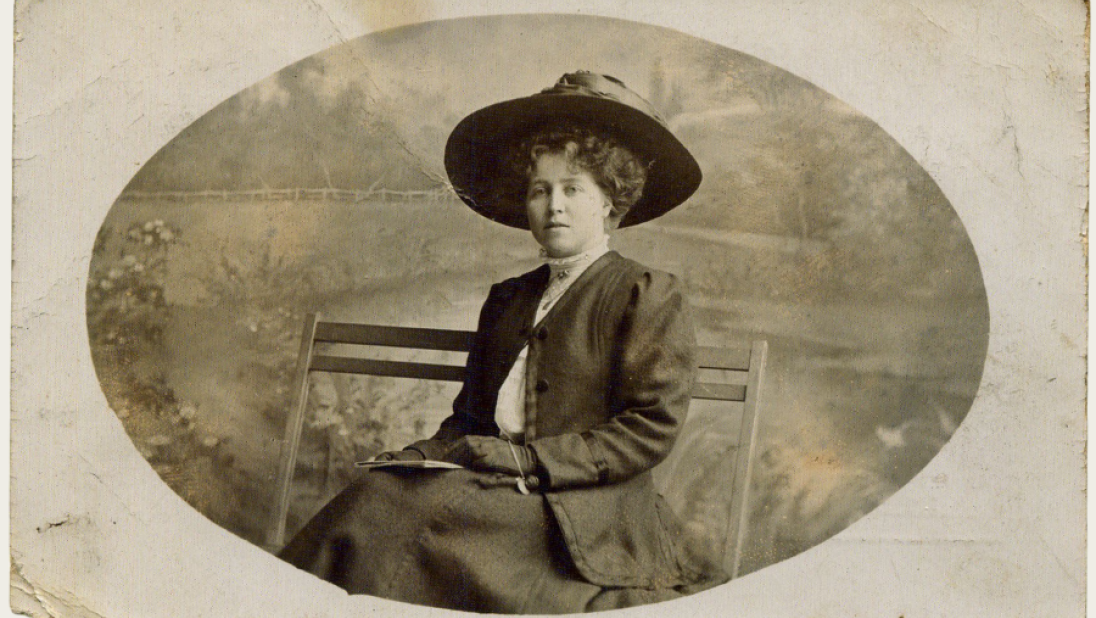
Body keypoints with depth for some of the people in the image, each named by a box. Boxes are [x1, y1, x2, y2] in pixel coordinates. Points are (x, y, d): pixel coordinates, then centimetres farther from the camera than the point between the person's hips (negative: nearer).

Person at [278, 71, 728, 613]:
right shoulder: (507, 299, 22)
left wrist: (526, 460, -13)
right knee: (380, 492, -24)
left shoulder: (650, 296, 2)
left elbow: (651, 430, -7)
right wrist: (423, 456, -2)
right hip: (499, 500, 6)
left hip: (585, 523, -6)